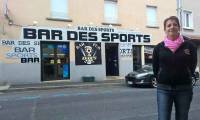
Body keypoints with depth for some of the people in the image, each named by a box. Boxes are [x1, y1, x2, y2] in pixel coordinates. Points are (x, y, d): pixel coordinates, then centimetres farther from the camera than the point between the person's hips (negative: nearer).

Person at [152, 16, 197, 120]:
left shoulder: (189, 46, 0)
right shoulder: (159, 48, 1)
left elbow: (193, 66, 7)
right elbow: (155, 68, 7)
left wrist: (185, 78, 5)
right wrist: (161, 79, 5)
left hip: (184, 88, 1)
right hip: (163, 89, 0)